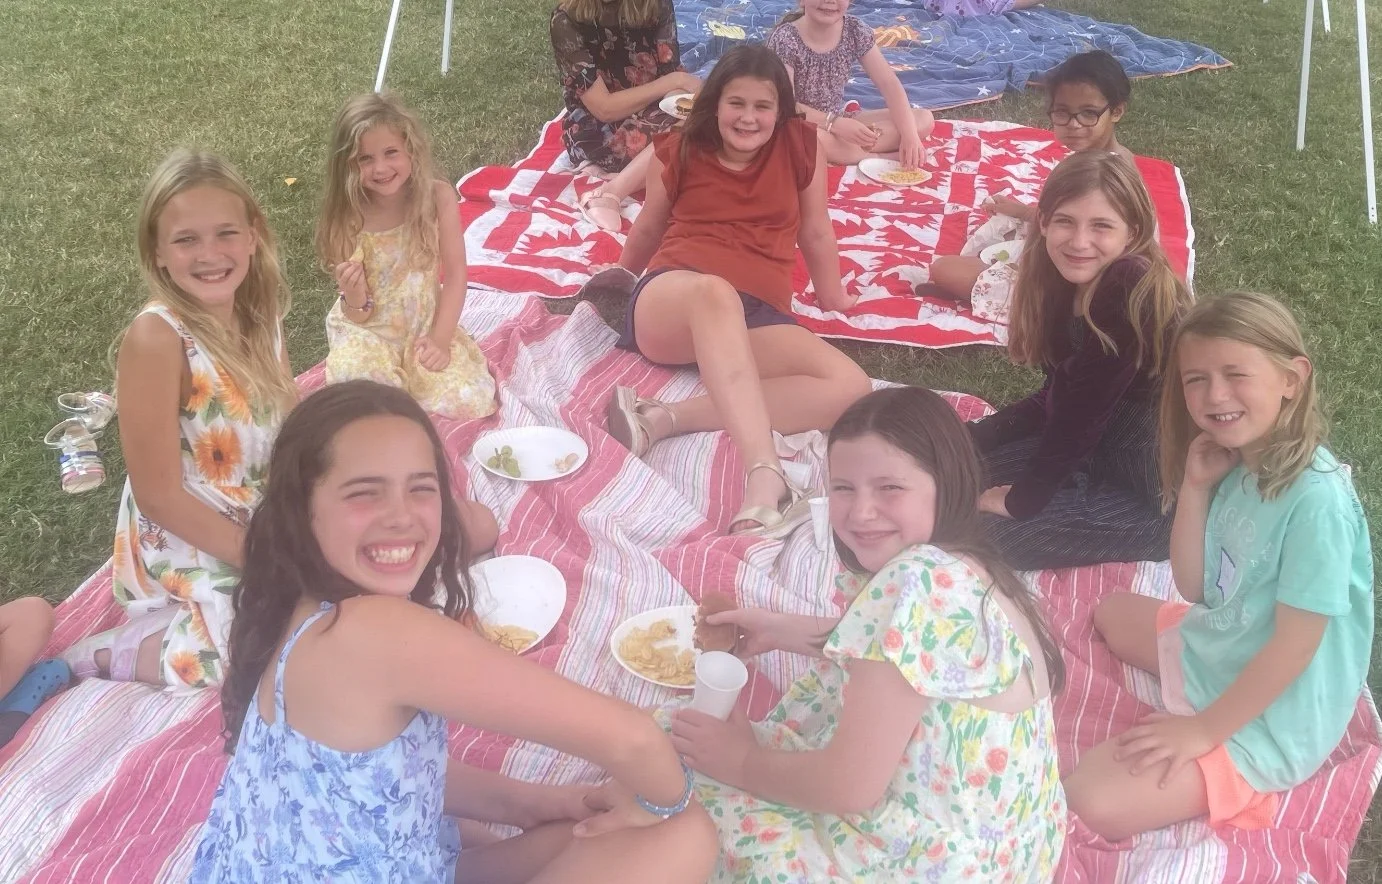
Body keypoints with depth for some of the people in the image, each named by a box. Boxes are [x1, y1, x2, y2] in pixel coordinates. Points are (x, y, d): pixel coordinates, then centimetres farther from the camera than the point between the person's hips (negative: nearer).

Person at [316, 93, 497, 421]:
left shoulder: (438, 197, -15)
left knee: (469, 402, -16)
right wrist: (354, 297, -35)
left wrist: (440, 339, -17)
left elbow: (455, 274, -9)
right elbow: (357, 317, -11)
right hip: (368, 331, -1)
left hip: (426, 324, 1)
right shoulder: (346, 218, -17)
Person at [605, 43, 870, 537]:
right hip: (669, 302, -2)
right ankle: (765, 476, -60)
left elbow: (815, 233, 18)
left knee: (850, 388, -25)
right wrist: (620, 279, 38)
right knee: (714, 292, -43)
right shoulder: (678, 153, 7)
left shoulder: (801, 148, 8)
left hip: (757, 316, 3)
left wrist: (831, 297, 29)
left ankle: (663, 418, -34)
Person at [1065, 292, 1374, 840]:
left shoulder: (1316, 498, -30)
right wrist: (1194, 488, -11)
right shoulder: (1235, 465, -5)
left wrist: (1204, 730, -19)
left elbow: (1295, 644, -25)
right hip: (1213, 648, 9)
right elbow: (1195, 588, 1)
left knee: (1091, 805, -21)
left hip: (1269, 717, -9)